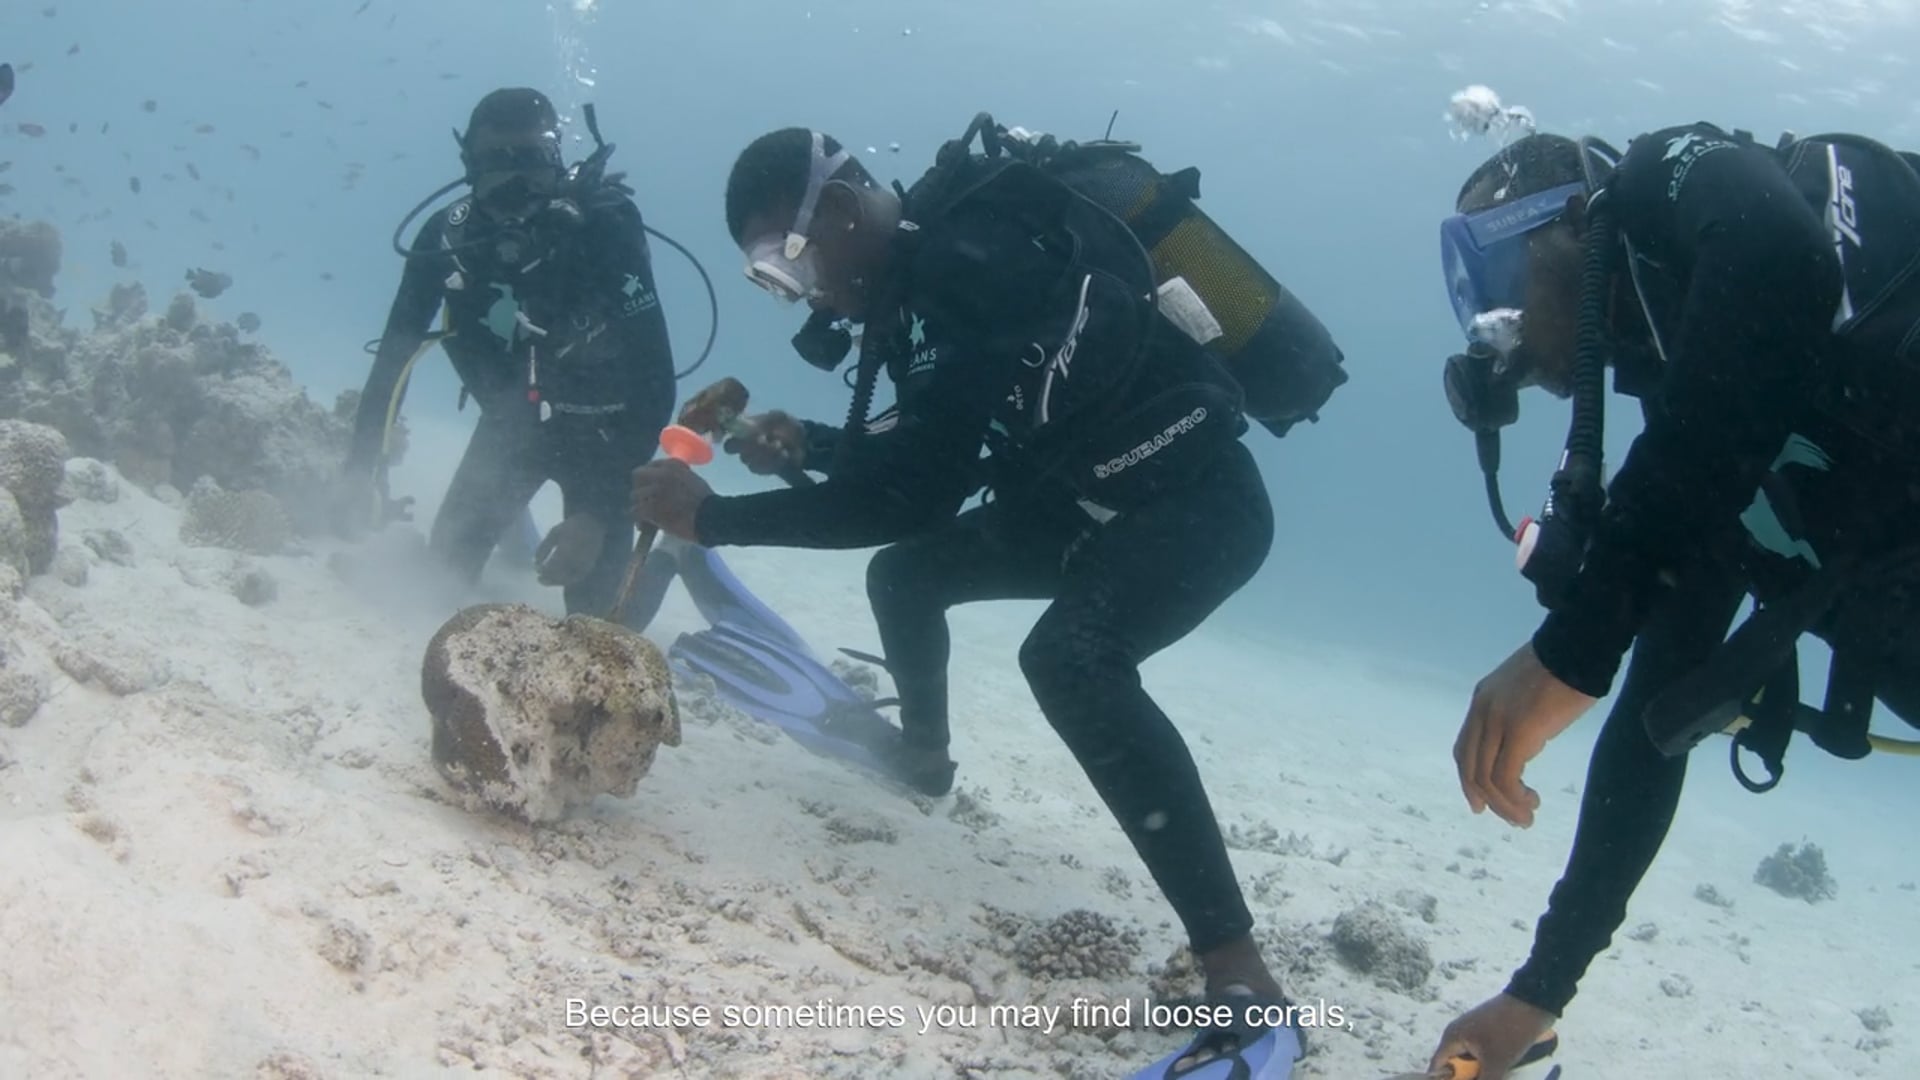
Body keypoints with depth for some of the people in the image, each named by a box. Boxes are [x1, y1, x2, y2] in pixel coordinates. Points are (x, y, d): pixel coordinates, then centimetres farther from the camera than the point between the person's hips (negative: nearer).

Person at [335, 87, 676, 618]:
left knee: (593, 616, -9)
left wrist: (600, 514, -40)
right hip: (513, 421, 4)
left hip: (600, 429, -4)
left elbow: (654, 381, -34)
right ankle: (510, 520, 39)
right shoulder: (448, 236, -18)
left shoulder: (605, 227, -31)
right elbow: (394, 355, -8)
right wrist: (361, 468, -18)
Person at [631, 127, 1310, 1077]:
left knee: (1069, 659, -36)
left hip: (1198, 499, -10)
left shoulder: (971, 261, -26)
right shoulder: (933, 257, 5)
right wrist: (806, 445, 4)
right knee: (907, 573, 21)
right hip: (1093, 498, 10)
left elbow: (920, 494, -29)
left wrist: (715, 518, -23)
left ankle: (1244, 986, -36)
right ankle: (921, 754, 50)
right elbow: (929, 444, 19)